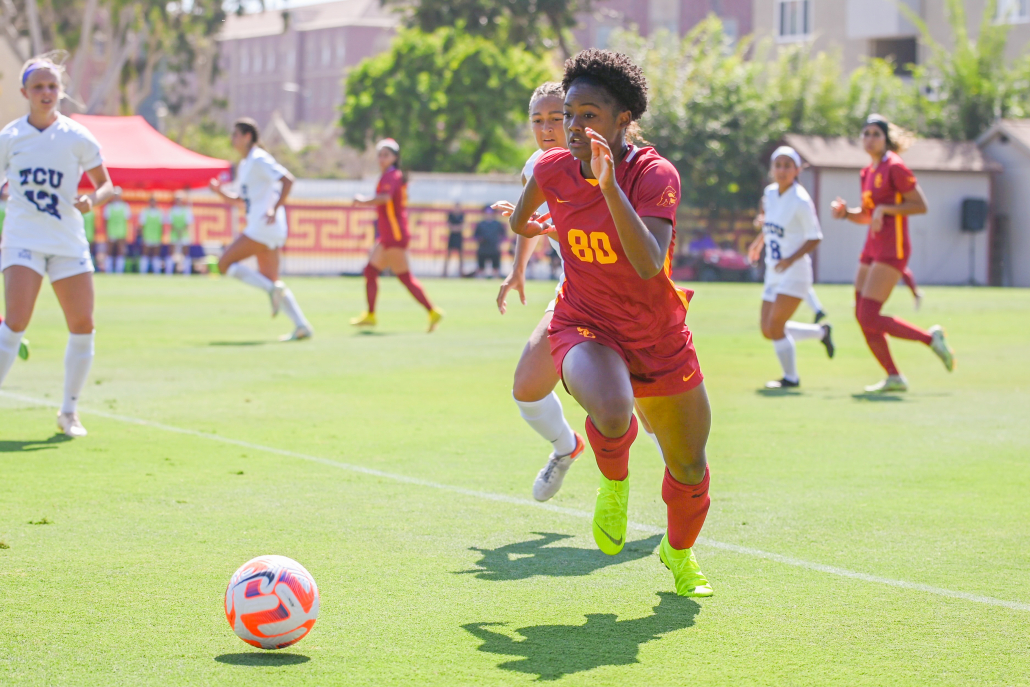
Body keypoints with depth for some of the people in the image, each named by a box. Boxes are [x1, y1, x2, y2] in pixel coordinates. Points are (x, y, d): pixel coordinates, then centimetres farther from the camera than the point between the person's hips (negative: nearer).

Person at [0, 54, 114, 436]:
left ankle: (69, 411, 14)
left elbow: (105, 185, 5)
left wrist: (92, 200, -17)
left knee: (83, 325, -2)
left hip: (69, 243, 2)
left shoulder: (77, 138, 1)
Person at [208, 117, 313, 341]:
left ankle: (272, 289, -14)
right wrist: (220, 191, 11)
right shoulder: (244, 165, 20)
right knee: (270, 279, 9)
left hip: (264, 228, -10)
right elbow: (239, 198, 28)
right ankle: (302, 326, 3)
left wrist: (275, 209, -24)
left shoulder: (259, 159, -10)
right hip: (266, 230, 10)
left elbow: (288, 180, -20)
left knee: (225, 264, -8)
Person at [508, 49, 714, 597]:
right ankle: (614, 481, 1)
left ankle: (679, 552, 45)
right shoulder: (552, 170, -10)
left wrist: (610, 187, -44)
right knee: (611, 414, -35)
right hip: (583, 326, 0)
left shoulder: (655, 175, -21)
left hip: (658, 340, 0)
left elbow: (649, 264, -38)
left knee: (689, 469, 11)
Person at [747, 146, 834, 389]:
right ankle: (821, 332, 30)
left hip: (794, 271, -8)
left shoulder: (800, 200, -16)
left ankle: (791, 378, 9)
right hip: (773, 272, 8)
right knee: (768, 331, 8)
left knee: (774, 327, -11)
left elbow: (814, 238, -14)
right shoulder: (770, 193, 4)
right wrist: (759, 240, 25)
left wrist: (791, 259, -24)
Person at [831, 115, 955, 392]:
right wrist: (846, 212, 5)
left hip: (892, 250, -9)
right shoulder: (867, 173, 15)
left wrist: (885, 209, -18)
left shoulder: (894, 167, -10)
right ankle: (894, 378, 11)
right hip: (872, 250, 9)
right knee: (862, 318, 4)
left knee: (869, 319, -14)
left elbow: (921, 206, -13)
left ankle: (931, 337, 1)